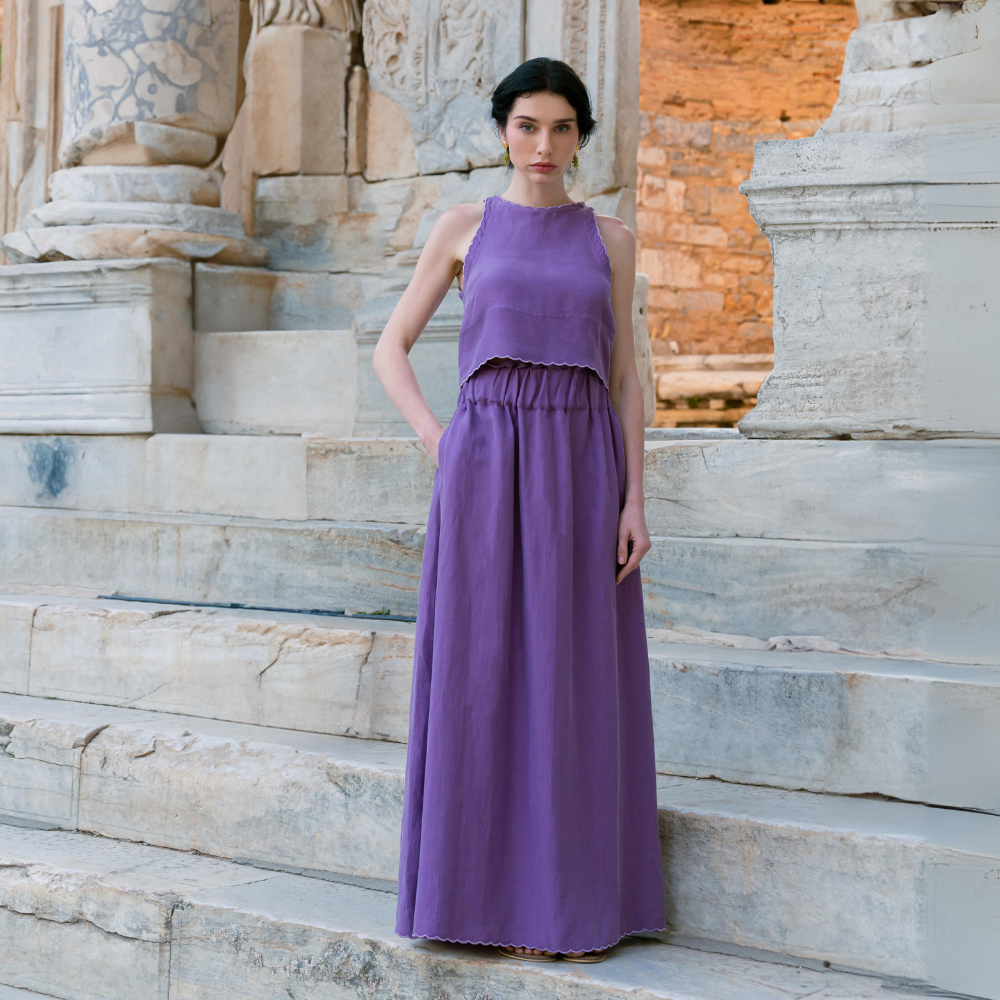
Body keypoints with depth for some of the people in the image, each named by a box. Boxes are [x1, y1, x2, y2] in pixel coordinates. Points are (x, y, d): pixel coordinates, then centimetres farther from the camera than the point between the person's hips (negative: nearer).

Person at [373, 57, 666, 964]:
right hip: (489, 465, -1)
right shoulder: (465, 227, 7)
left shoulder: (609, 240, 11)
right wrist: (439, 446, -4)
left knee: (580, 677, 3)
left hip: (582, 467, 2)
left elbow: (624, 377, 8)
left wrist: (634, 499, -2)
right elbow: (392, 349, 10)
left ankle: (581, 897, 13)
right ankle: (504, 894, 10)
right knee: (489, 673, -1)